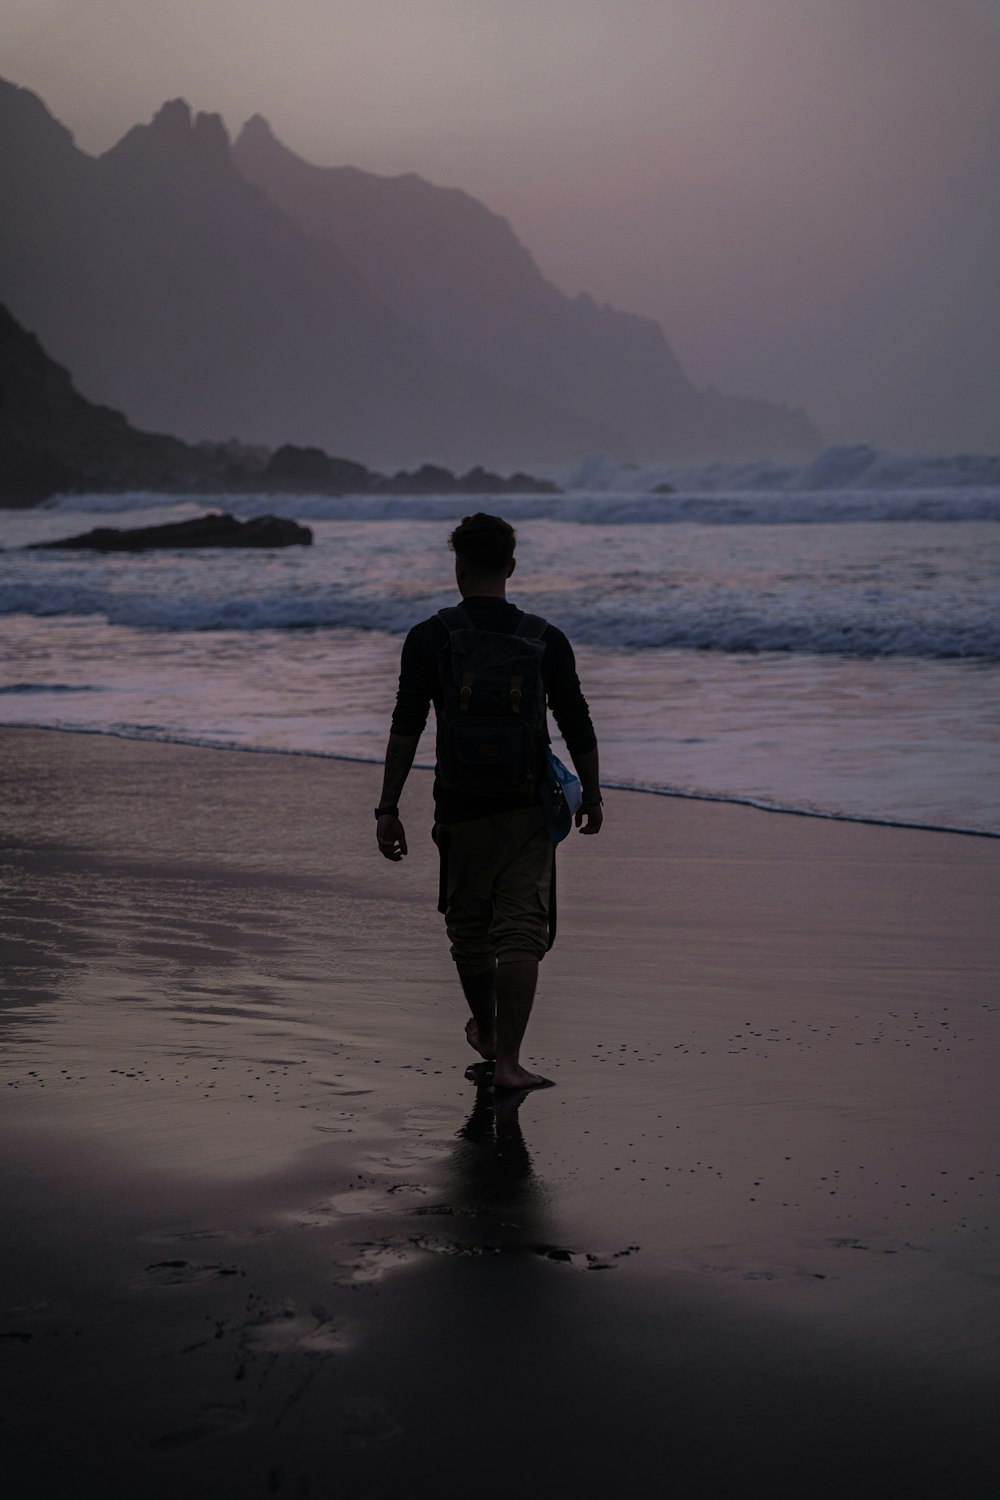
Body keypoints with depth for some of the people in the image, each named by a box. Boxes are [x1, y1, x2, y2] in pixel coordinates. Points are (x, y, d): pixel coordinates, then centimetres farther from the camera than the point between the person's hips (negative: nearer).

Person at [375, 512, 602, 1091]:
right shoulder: (546, 641, -2)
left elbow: (406, 729, -9)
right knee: (521, 929, -1)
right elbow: (578, 728, 1)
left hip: (460, 805, 0)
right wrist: (593, 796, 14)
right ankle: (507, 1059, -11)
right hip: (529, 805, 0)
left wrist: (389, 808, -7)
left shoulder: (429, 639, -5)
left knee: (469, 924, 18)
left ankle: (487, 1032, 38)